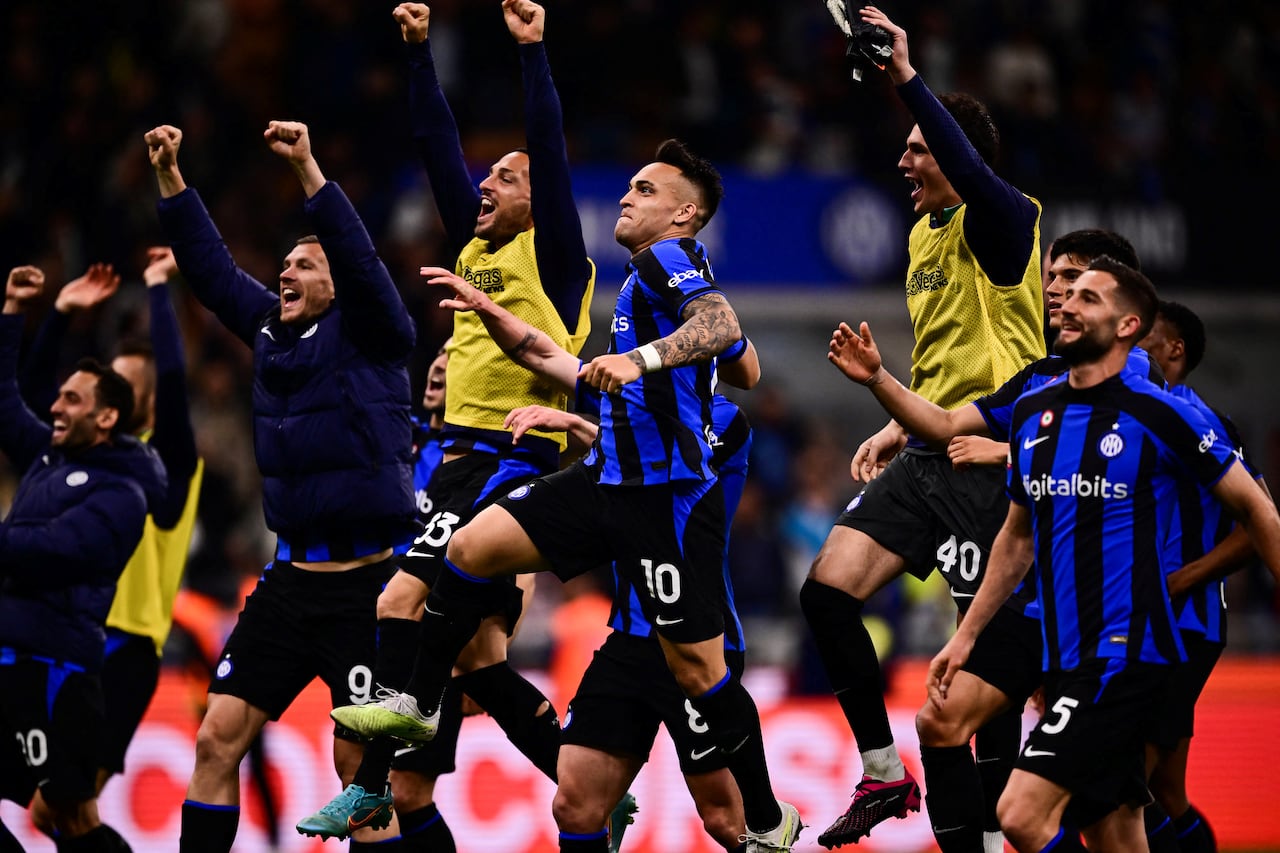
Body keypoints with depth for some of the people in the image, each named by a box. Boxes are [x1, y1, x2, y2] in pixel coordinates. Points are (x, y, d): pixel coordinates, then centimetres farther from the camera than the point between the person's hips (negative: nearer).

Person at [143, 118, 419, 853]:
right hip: (293, 579, 7)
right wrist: (171, 179, 7)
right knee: (217, 739, 2)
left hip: (367, 585, -7)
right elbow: (211, 269, 14)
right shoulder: (273, 331, 11)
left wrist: (308, 168, -30)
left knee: (360, 765, -4)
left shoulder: (369, 336, -6)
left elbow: (360, 261, -21)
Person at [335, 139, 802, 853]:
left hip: (669, 492, -9)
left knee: (696, 668, -7)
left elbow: (722, 323, -29)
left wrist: (640, 357, -44)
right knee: (474, 547, 0)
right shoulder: (648, 275, 21)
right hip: (611, 475, 9)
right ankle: (420, 705, 11)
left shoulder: (670, 257, -7)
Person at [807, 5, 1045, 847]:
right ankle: (885, 774, 6)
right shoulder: (923, 234, 17)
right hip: (926, 455, 8)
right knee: (828, 589, -3)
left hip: (989, 459, -8)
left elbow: (971, 171, -33)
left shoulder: (1003, 222, -9)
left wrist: (908, 78, -38)